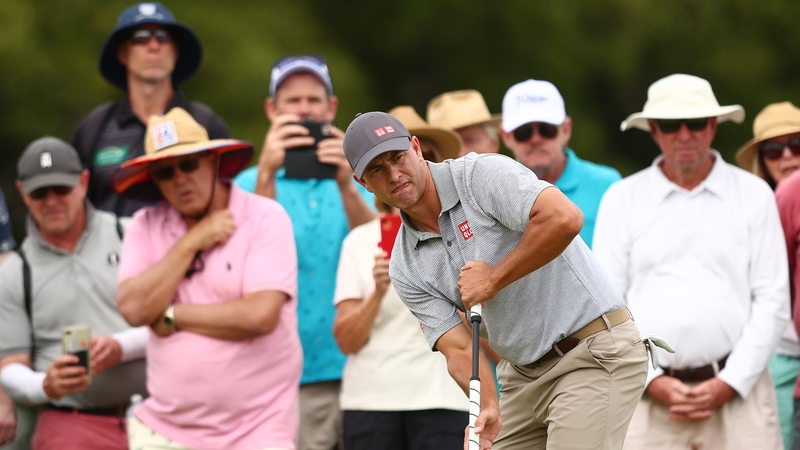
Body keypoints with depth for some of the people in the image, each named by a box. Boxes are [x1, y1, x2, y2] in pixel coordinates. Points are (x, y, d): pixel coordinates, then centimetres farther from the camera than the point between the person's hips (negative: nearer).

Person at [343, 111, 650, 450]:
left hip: (597, 350, -8)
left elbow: (564, 218, -28)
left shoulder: (483, 174, -13)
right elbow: (460, 350, -4)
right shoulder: (406, 269, 4)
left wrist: (494, 279, -18)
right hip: (525, 373, 8)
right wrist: (488, 407, -25)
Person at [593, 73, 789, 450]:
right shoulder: (621, 200, 9)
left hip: (736, 389, 0)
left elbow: (772, 300, 5)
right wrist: (652, 382, -5)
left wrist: (729, 384, -5)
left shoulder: (753, 195, 9)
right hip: (648, 399, 0)